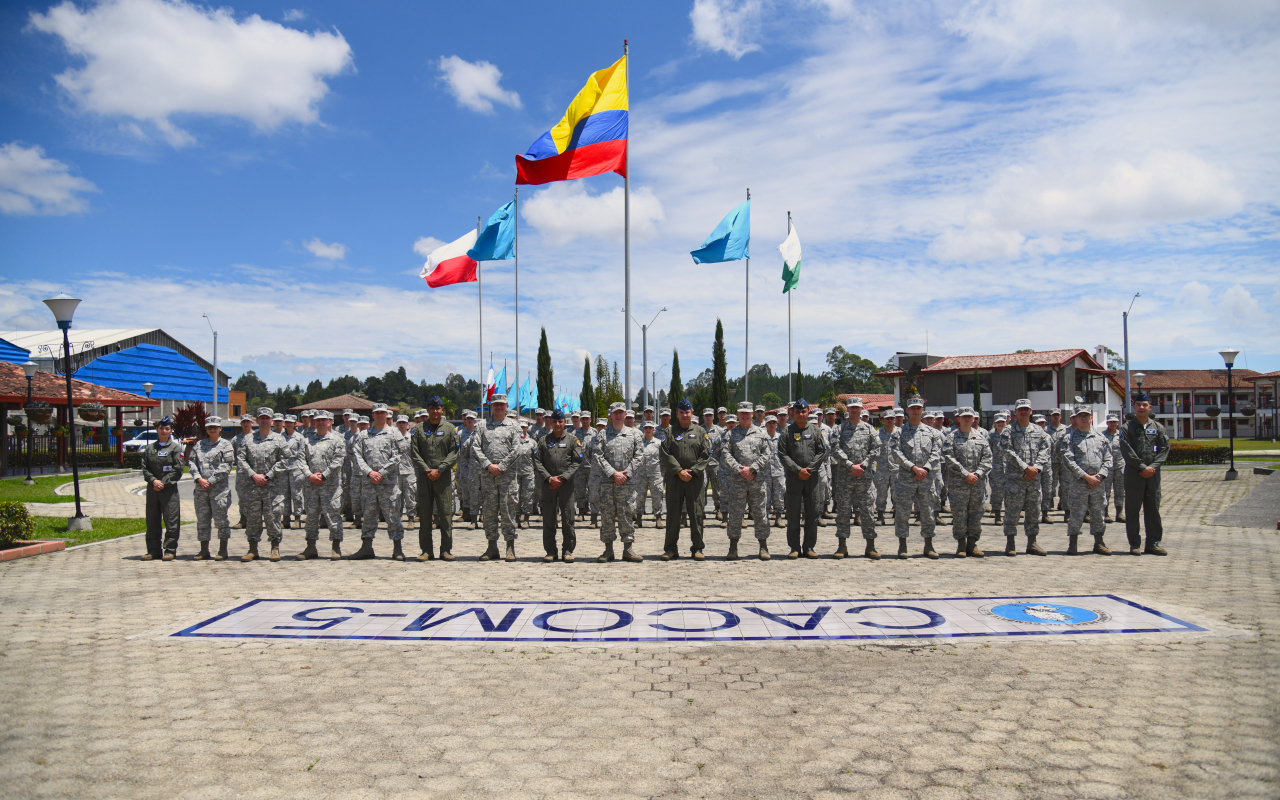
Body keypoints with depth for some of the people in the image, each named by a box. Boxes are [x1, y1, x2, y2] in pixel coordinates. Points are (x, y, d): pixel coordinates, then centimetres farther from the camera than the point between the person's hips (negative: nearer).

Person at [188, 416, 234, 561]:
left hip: (219, 488, -5)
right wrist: (199, 479, -7)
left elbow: (226, 467, -6)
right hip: (201, 488, 5)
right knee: (202, 519, 8)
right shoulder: (199, 444, 15)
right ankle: (204, 550, 16)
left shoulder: (226, 445, 1)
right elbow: (192, 462, 8)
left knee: (220, 518, -3)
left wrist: (210, 481, -11)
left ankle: (223, 550, 4)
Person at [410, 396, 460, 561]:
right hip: (424, 476, 1)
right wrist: (427, 470, -9)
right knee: (424, 515, 3)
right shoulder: (419, 429, 7)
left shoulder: (450, 428, 5)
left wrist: (439, 470, -10)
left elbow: (454, 452, -1)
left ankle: (446, 550, 6)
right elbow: (414, 452, 2)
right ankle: (426, 550, 9)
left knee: (446, 513, -1)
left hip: (444, 476, -1)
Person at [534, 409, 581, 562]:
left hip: (566, 484, -1)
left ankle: (567, 550, 9)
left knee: (568, 519, -1)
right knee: (548, 520, 3)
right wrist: (549, 478, -8)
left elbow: (577, 462, 0)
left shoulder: (572, 439, 6)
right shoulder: (543, 440, 9)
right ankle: (550, 551, 12)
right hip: (547, 485, 1)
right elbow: (537, 462, 4)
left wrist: (563, 478, -9)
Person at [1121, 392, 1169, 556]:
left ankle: (1153, 544, 13)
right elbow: (1126, 451, -6)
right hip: (1133, 474, -3)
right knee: (1133, 510, 0)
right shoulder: (1127, 427, 1)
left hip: (1153, 474, 3)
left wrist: (1153, 466, -9)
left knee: (1153, 509, 6)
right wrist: (1142, 467, -13)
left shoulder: (1158, 427, 10)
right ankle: (1134, 544, 5)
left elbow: (1164, 448, 4)